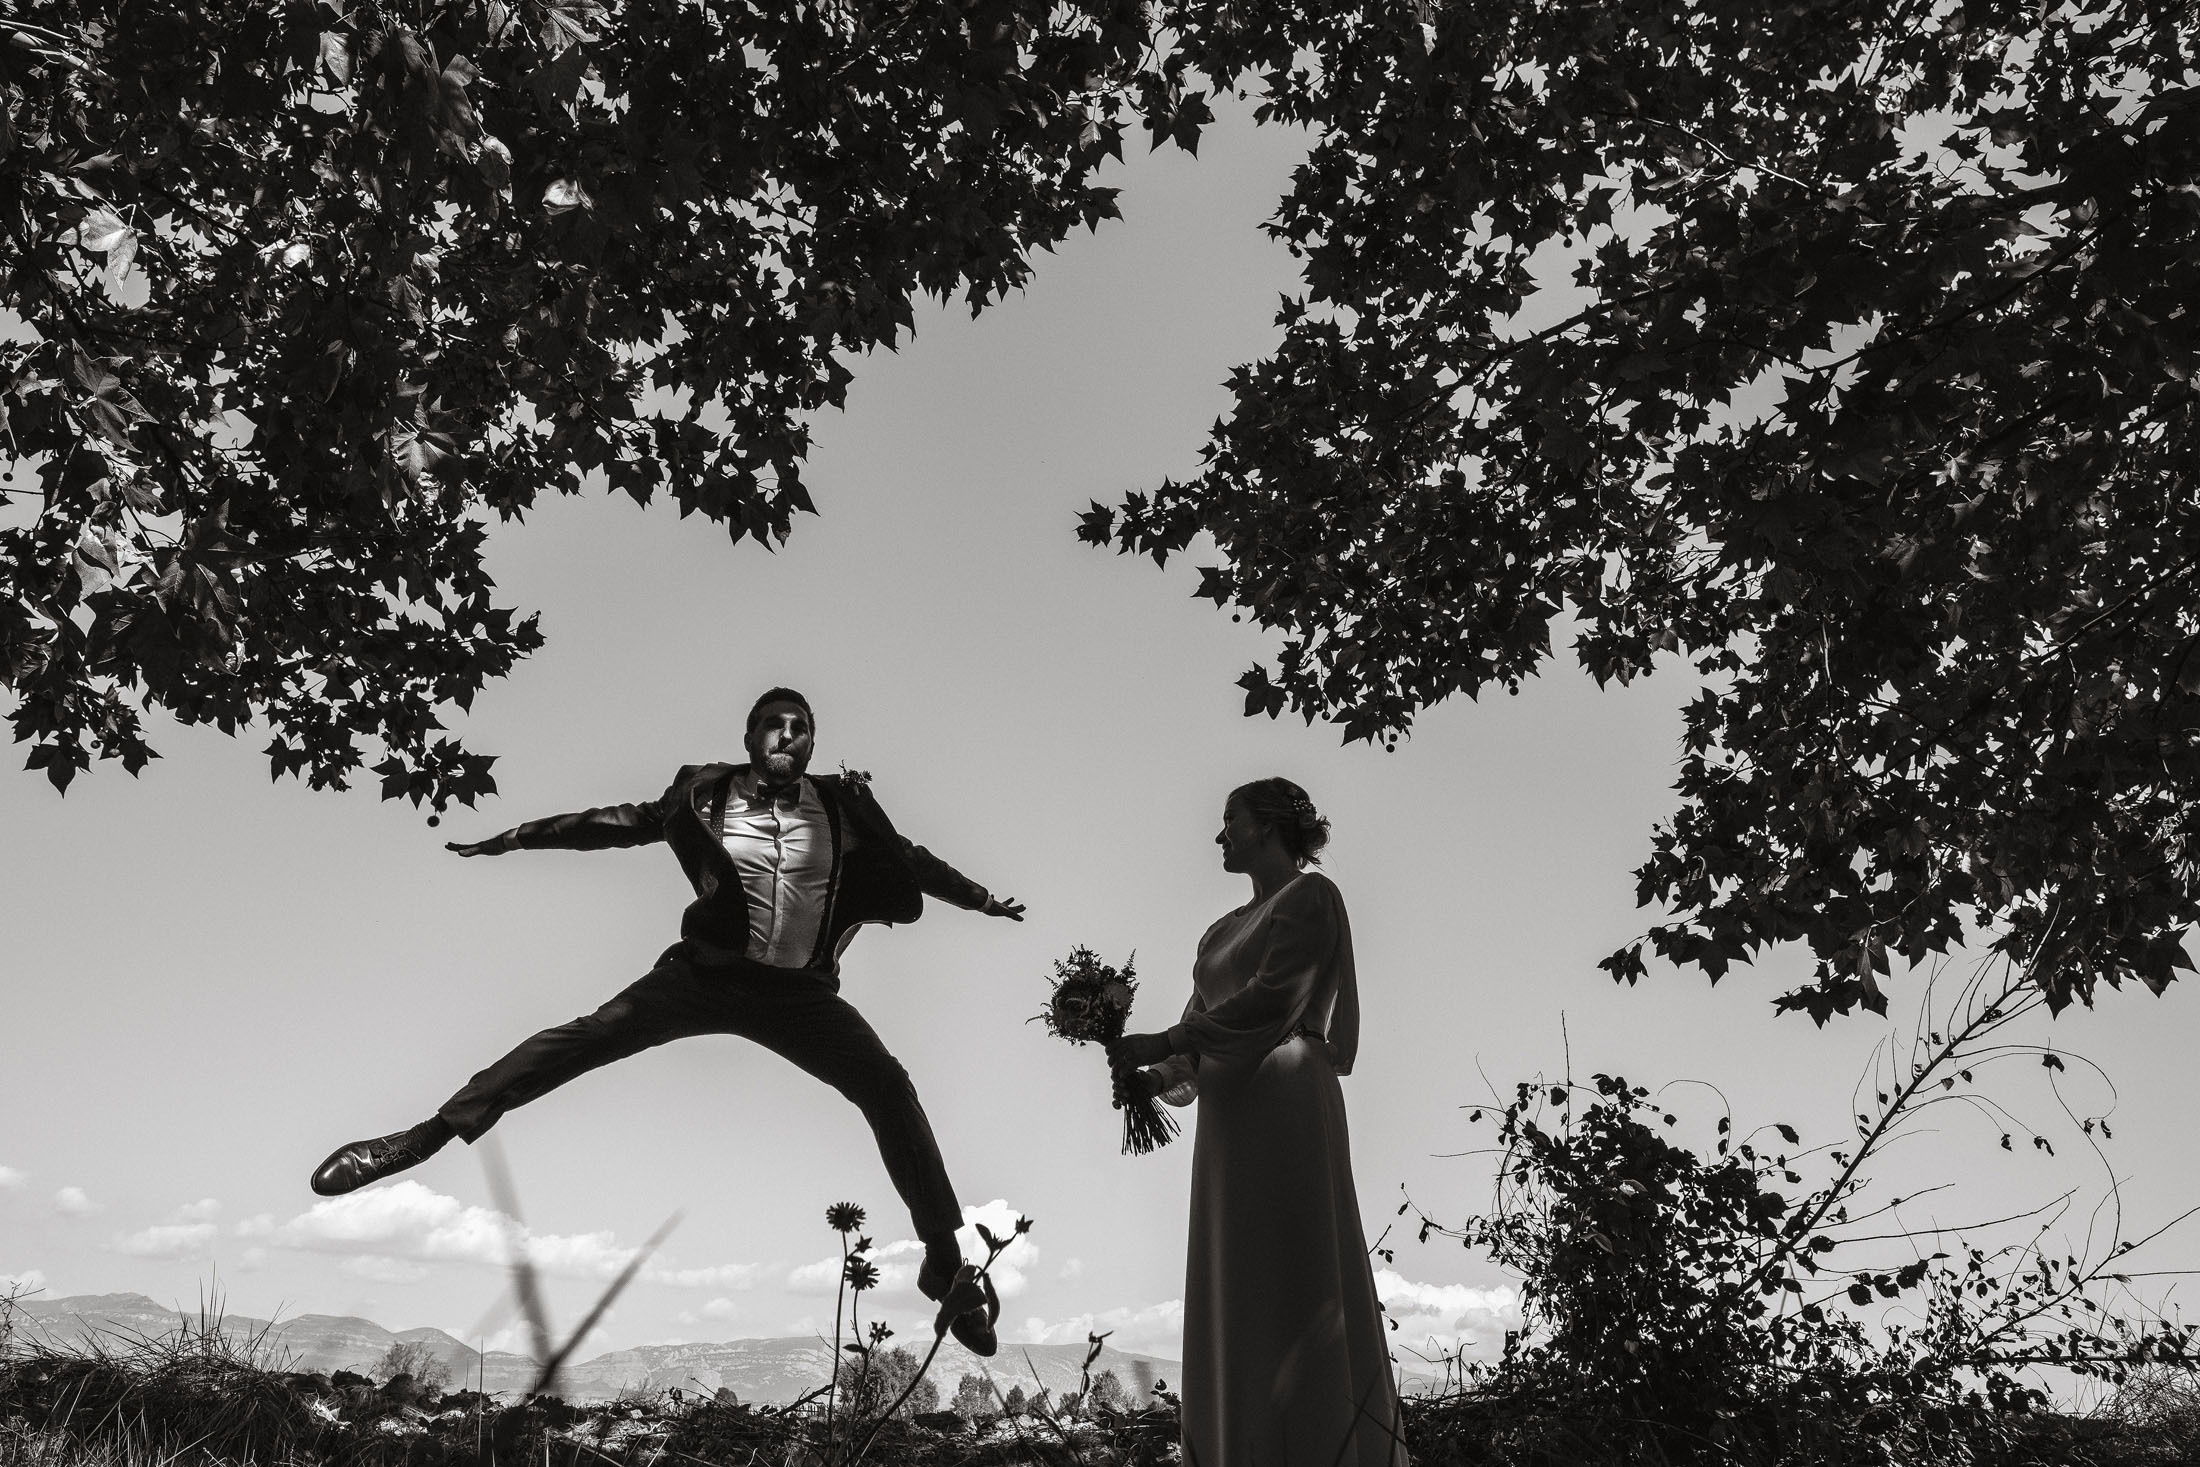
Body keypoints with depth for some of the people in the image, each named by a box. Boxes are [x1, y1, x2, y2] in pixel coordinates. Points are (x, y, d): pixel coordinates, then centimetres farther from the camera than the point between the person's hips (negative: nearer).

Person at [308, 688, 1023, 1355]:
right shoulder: (707, 795, 2)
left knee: (889, 1087, -14)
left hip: (800, 993, 1)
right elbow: (616, 822, 9)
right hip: (708, 973, 0)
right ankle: (428, 1135, -12)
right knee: (588, 1035, -17)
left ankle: (945, 1257, -5)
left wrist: (982, 899, 25)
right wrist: (517, 836, 8)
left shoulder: (842, 805, 4)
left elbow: (909, 859, 17)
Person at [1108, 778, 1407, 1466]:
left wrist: (1162, 1044, -13)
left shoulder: (1309, 895, 3)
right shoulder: (1223, 930, 25)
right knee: (1232, 1300, 3)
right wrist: (1158, 1076, -3)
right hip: (1225, 1115, 8)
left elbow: (1274, 998, -11)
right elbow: (1199, 1030, 17)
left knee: (1294, 1290, -11)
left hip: (1285, 1103, -8)